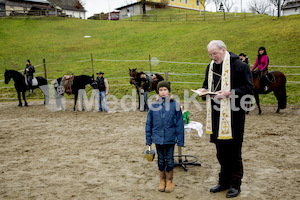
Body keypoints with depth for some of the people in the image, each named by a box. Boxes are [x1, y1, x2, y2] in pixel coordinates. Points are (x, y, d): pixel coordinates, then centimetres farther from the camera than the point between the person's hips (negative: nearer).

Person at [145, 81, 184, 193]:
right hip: (158, 137, 2)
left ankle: (169, 181, 27)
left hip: (170, 138, -2)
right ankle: (162, 180, 32)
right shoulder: (153, 105, -3)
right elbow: (149, 123, 4)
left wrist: (180, 140, -4)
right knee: (160, 160, 15)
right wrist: (148, 139, 5)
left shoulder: (175, 105, -7)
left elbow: (179, 123, -4)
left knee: (169, 160, 9)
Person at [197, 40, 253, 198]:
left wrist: (229, 93, -21)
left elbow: (248, 88, -11)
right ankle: (224, 181, 29)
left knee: (233, 150, 1)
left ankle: (235, 184, 16)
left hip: (233, 115, -6)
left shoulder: (239, 66, -9)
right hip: (217, 115, 7)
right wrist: (204, 90, 2)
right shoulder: (211, 66, 13)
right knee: (221, 149, 14)